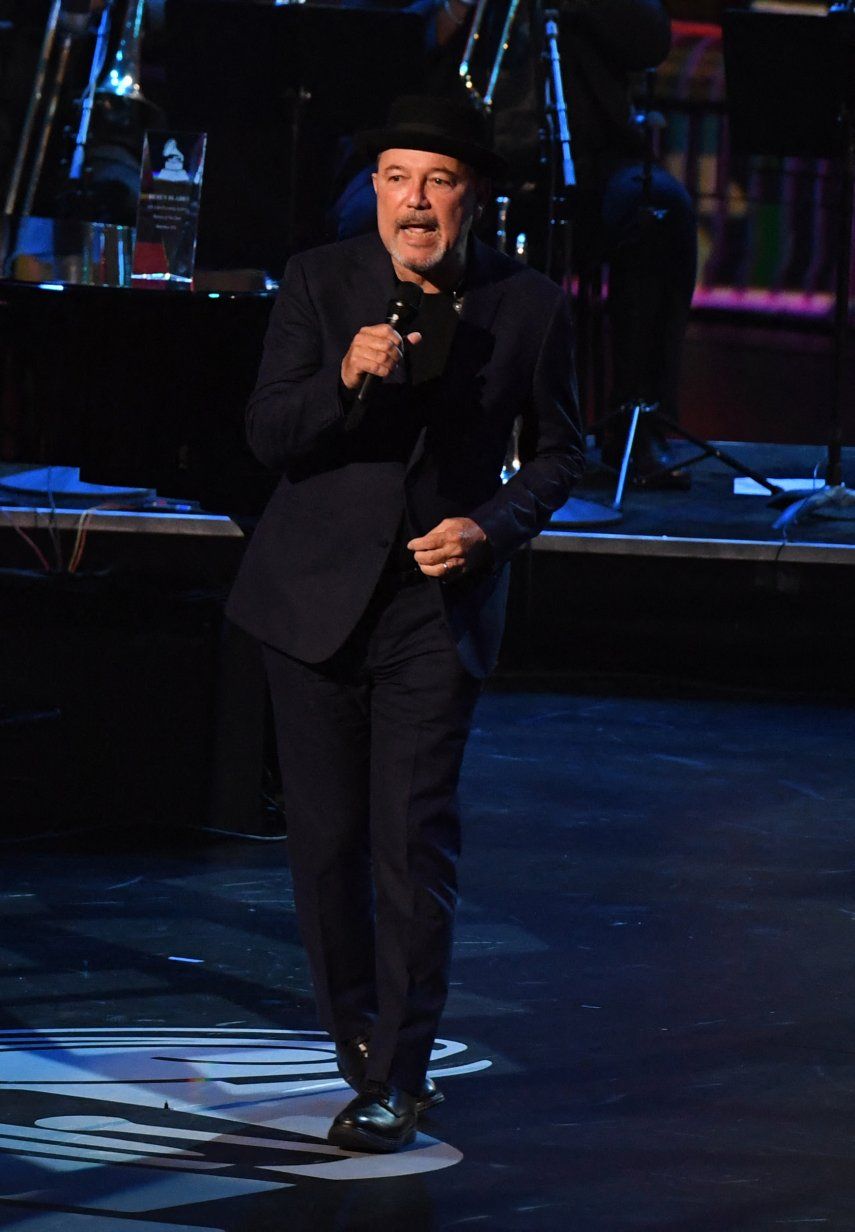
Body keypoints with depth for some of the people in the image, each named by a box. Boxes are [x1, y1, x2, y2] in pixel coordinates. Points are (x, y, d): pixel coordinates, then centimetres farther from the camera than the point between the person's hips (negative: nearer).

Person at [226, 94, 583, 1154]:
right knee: (326, 840, 7)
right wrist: (345, 379, -28)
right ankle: (361, 1043, 25)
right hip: (317, 596, 1)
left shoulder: (529, 306, -2)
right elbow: (268, 433, -8)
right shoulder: (319, 282, -3)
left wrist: (495, 527, -8)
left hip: (439, 605, -1)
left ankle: (398, 1080, -4)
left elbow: (557, 451, 10)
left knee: (414, 844, -10)